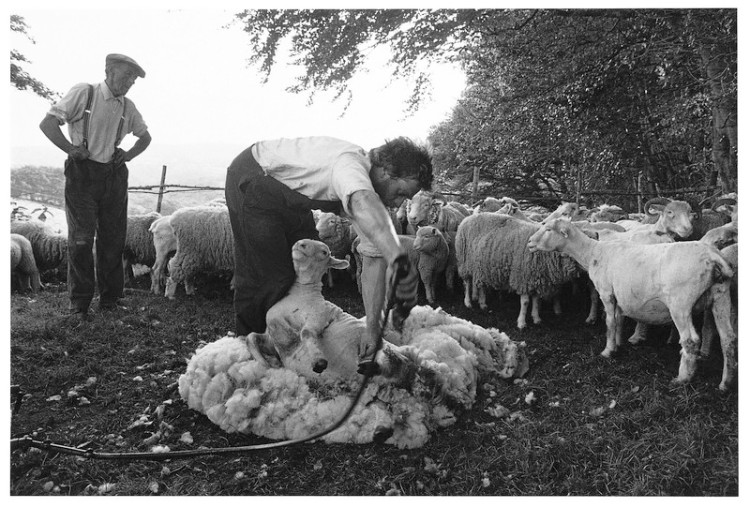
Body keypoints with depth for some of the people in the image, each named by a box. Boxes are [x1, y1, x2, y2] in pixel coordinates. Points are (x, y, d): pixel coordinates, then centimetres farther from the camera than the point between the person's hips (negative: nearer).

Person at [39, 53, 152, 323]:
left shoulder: (127, 107, 11)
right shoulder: (84, 93, -4)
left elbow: (145, 136, 26)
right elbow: (47, 123, -6)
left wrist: (129, 154, 11)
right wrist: (71, 149, -14)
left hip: (114, 176, 5)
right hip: (82, 174, -5)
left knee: (113, 239, 5)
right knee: (81, 239, -4)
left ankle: (110, 298, 17)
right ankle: (79, 304, 5)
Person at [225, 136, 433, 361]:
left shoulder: (373, 198, -7)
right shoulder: (350, 163, -34)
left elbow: (374, 258, -10)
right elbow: (363, 204, -59)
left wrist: (373, 328, -16)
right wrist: (398, 258, -75)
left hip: (288, 198, 9)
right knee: (267, 275, -10)